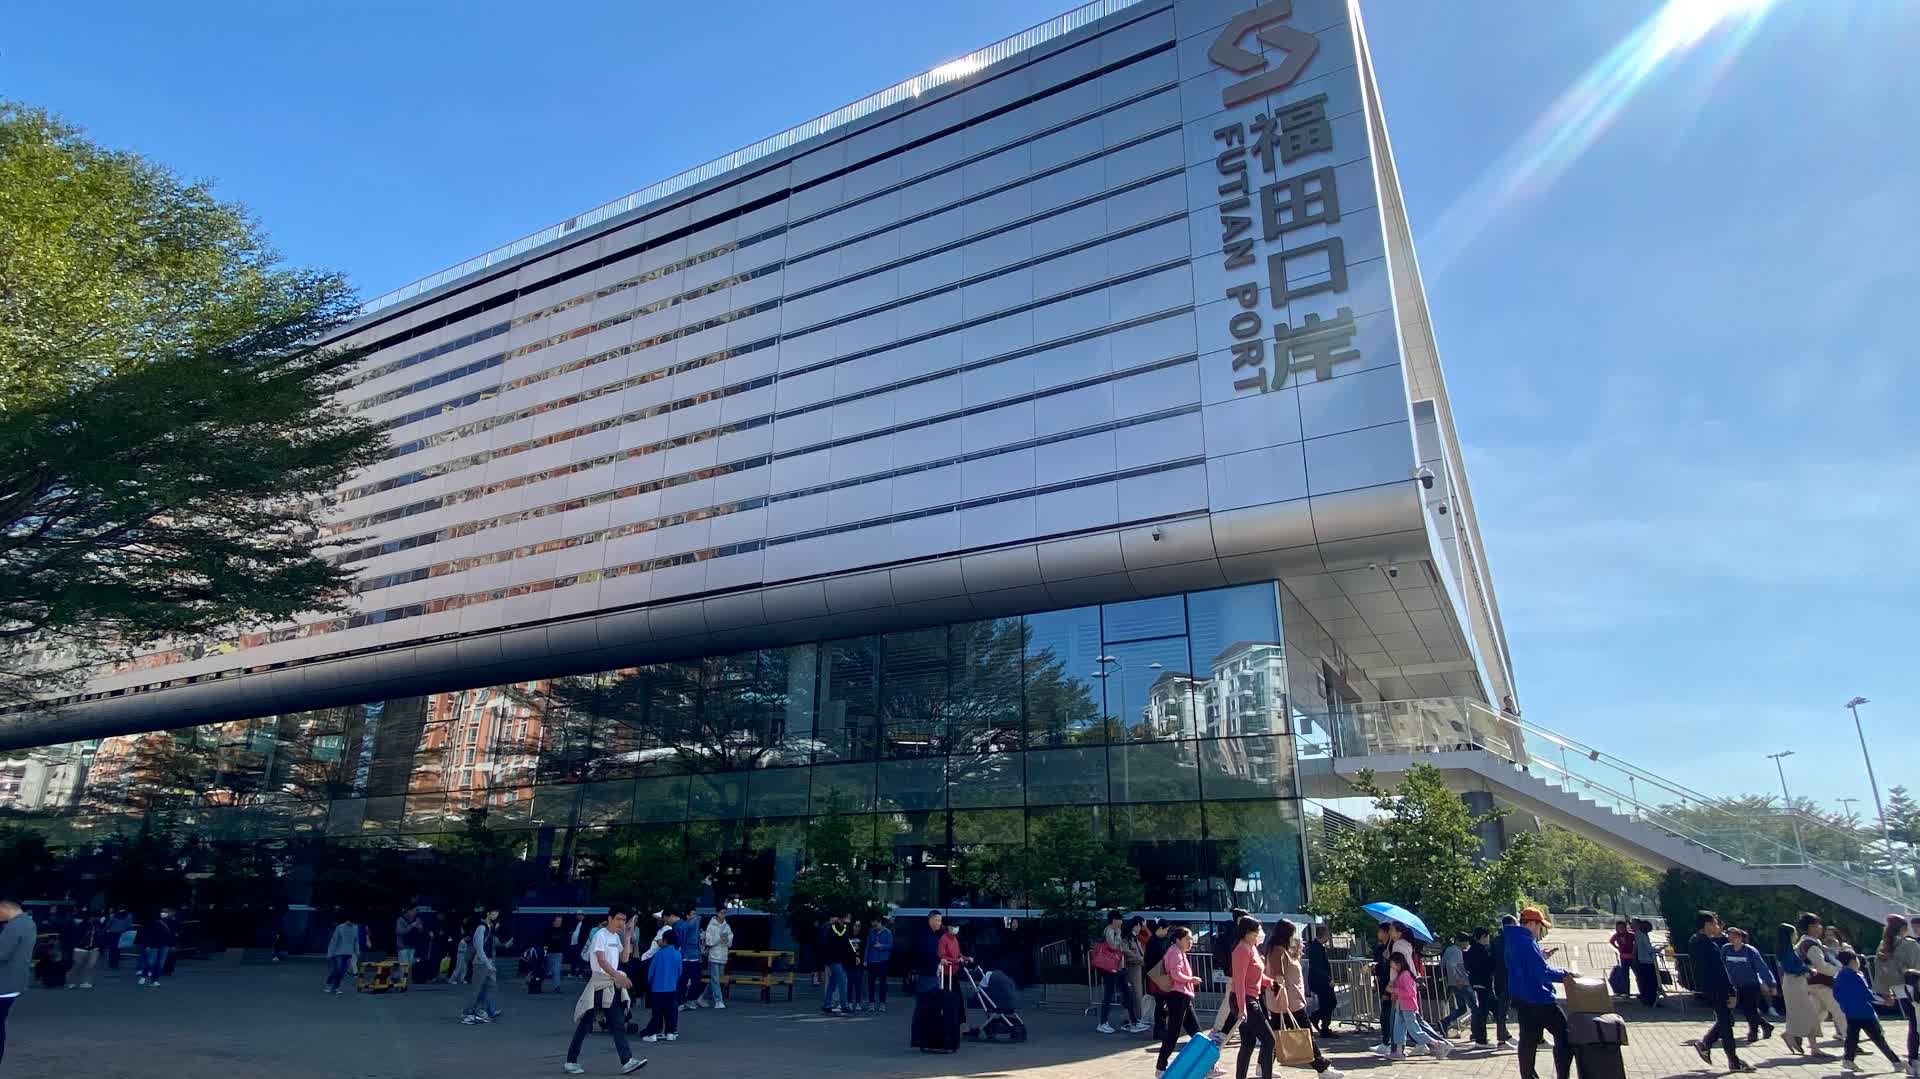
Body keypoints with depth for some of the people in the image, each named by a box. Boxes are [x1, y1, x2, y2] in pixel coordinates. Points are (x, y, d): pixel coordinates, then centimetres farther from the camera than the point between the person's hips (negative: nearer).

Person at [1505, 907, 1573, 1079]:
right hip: (1539, 999, -9)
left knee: (1528, 1039, 12)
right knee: (1564, 1033, 2)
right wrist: (1563, 975, -9)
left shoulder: (1512, 940, 13)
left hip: (1523, 999, 9)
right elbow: (1542, 972, -21)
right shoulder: (1526, 941, -18)